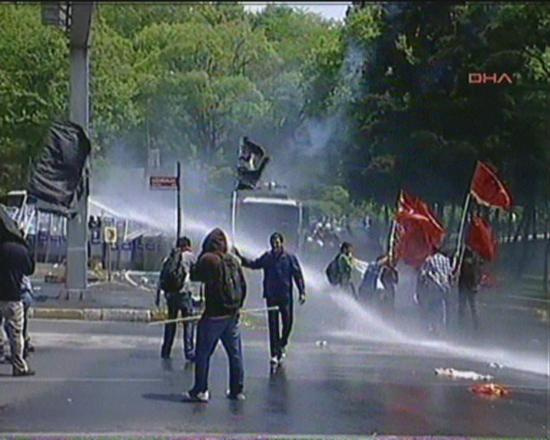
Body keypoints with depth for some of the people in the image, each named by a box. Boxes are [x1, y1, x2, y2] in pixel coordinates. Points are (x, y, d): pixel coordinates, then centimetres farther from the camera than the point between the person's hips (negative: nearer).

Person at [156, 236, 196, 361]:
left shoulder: (168, 258, 13)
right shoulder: (189, 255, 1)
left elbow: (160, 279, 12)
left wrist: (158, 296, 17)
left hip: (170, 293, 5)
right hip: (184, 292, -5)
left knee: (170, 322, 15)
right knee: (189, 322, 0)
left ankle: (165, 351, 17)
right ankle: (189, 351, -6)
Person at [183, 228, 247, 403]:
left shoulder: (208, 259, -11)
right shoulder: (234, 260, 8)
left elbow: (195, 276, -1)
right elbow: (243, 285, 11)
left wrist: (199, 258, 10)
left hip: (214, 314, -6)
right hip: (233, 314, 6)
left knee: (203, 353, 2)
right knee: (235, 354, 11)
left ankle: (200, 390, 1)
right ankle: (237, 390, 15)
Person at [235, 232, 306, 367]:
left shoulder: (290, 258, -2)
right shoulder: (267, 257, 4)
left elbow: (298, 275, -1)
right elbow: (254, 264, 10)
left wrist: (302, 292, -7)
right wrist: (240, 257, -1)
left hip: (286, 296, -1)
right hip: (271, 296, 1)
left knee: (287, 323, 5)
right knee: (273, 324, 0)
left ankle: (282, 345, 31)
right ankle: (275, 354, 3)